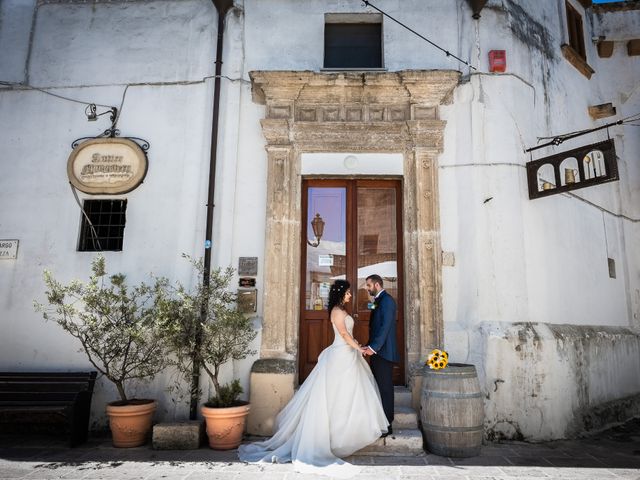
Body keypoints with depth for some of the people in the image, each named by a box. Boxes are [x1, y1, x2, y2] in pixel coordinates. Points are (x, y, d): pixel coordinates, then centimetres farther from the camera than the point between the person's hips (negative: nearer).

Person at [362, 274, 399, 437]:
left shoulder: (387, 300, -12)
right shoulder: (379, 301, 17)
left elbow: (385, 326, -20)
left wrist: (374, 347, -22)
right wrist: (369, 346, 13)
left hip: (383, 352, -9)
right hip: (377, 351, 9)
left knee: (385, 388, -1)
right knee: (378, 387, 12)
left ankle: (387, 425, 7)